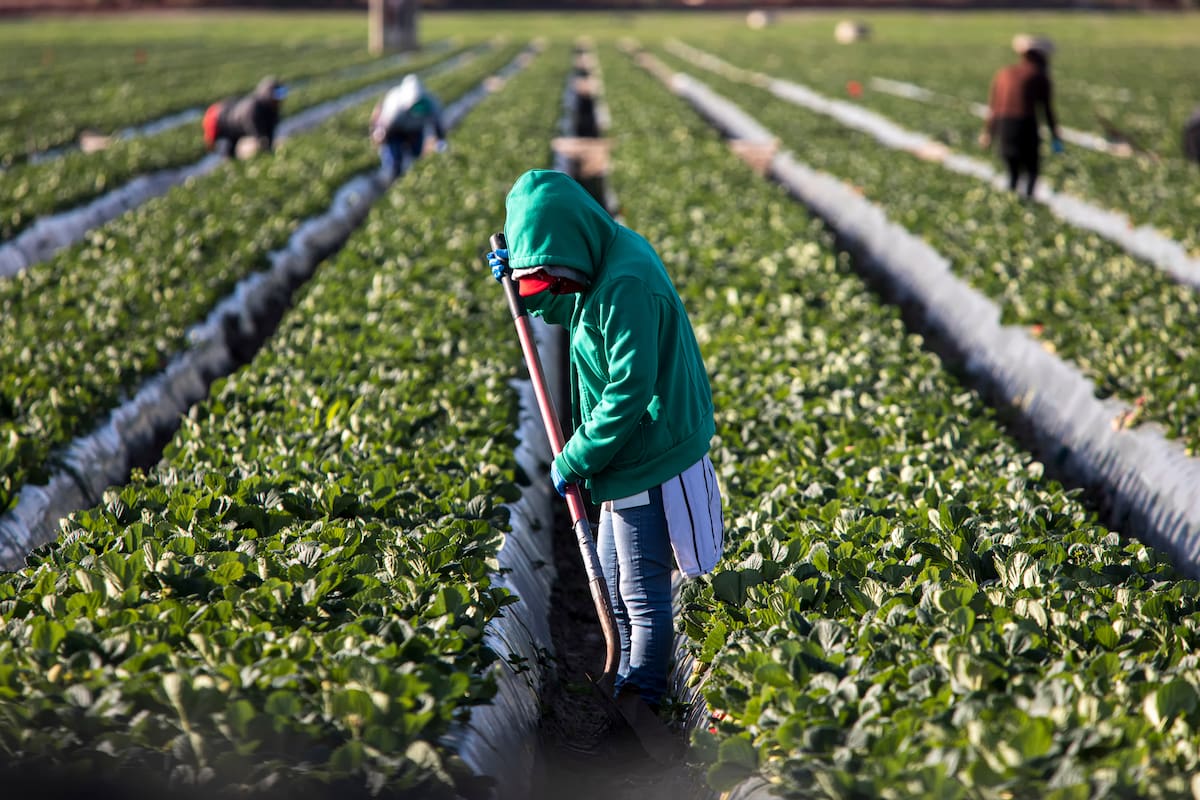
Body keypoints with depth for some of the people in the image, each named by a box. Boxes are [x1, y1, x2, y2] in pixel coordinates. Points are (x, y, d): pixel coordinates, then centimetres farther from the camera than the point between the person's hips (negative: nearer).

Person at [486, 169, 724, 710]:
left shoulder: (627, 286, -26)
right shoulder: (608, 263, 6)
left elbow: (628, 394, -27)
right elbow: (568, 310, 27)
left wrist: (574, 461, -18)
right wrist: (522, 286, 11)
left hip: (649, 467, -11)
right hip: (629, 461, 11)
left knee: (643, 598, 1)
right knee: (612, 581, 22)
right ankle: (627, 684, 38)